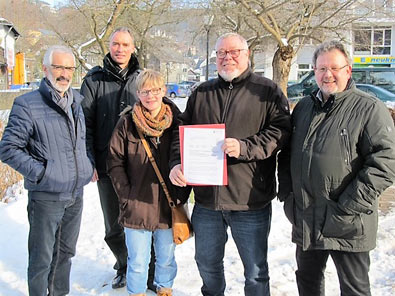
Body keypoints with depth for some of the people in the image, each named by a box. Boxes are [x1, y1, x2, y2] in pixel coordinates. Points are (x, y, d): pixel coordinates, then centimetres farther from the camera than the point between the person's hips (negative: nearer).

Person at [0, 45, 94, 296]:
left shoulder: (77, 102, 8)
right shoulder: (27, 104, -12)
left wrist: (89, 166, 7)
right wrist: (41, 173, -17)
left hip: (76, 194, 6)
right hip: (45, 197, -6)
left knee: (65, 253, 20)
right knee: (42, 258, 6)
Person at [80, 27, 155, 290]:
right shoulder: (93, 81, 3)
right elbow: (86, 125, 0)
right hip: (107, 167, 0)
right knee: (114, 227, 11)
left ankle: (151, 274, 20)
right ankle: (124, 267, 33)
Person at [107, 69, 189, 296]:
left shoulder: (177, 121, -1)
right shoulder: (127, 123, -5)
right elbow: (115, 161, -1)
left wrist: (182, 196, -3)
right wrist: (125, 194, -8)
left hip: (169, 207, 2)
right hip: (137, 206, -1)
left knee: (166, 258, 19)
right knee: (138, 262, 9)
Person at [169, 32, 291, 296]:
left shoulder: (268, 91, -1)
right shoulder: (201, 93, 12)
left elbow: (280, 131, -11)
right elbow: (183, 133, 10)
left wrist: (244, 147, -24)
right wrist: (177, 164, -8)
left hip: (251, 201, -4)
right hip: (206, 198, 4)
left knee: (256, 273, 10)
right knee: (207, 264, 22)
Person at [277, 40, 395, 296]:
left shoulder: (369, 109, -9)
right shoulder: (304, 107, 12)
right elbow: (287, 153, 19)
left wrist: (350, 204, -20)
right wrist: (286, 191, 6)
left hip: (347, 227, -6)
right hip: (305, 221, 6)